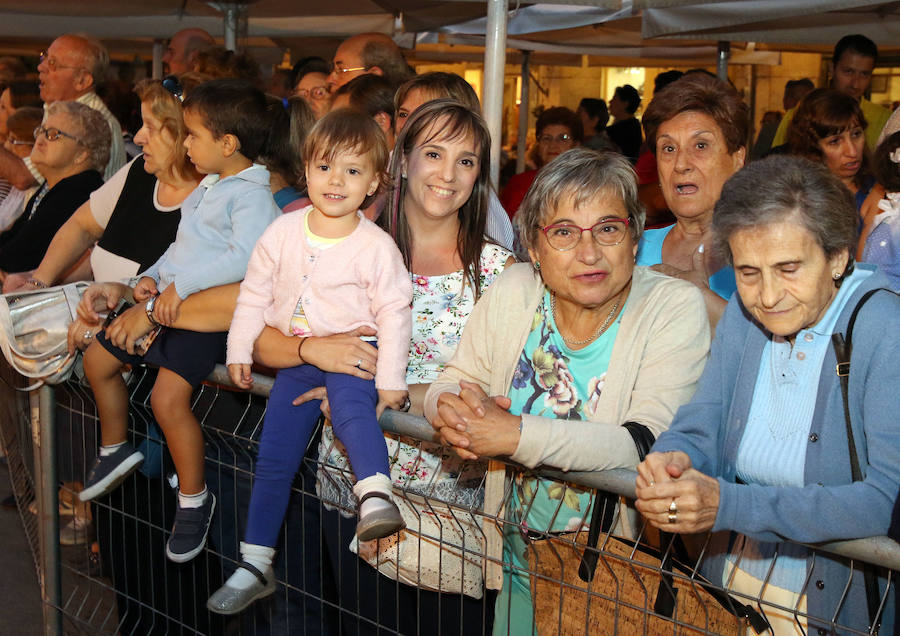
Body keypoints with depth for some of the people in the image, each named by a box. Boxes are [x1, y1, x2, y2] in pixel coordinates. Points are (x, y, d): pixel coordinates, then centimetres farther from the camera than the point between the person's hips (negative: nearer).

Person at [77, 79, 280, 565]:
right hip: (166, 301, 10)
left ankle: (194, 498, -3)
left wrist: (181, 285, -28)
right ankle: (115, 450, 38)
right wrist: (154, 274, 9)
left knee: (168, 396, -24)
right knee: (98, 359, 18)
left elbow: (245, 257, -28)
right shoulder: (207, 187, 17)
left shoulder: (251, 196, -14)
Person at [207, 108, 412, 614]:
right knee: (273, 460, 5)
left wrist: (391, 379, -12)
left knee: (351, 407, -40)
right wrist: (239, 350, 7)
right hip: (296, 360, 4)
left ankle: (377, 496, -53)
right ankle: (255, 567, 15)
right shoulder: (283, 233, 1)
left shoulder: (377, 246, -11)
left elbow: (394, 313, -9)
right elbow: (254, 293, 9)